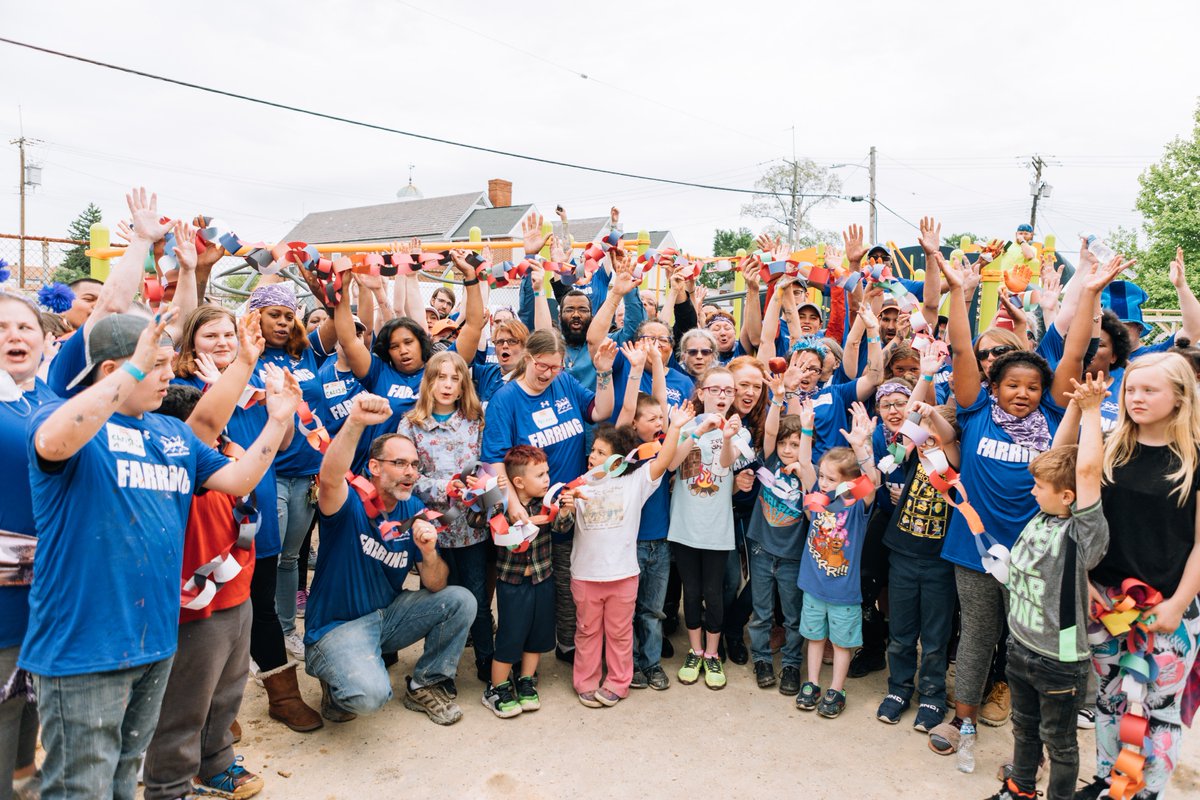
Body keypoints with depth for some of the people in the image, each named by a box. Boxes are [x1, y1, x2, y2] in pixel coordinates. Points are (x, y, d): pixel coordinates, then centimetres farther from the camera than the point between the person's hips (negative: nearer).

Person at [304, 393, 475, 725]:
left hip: (389, 614, 6)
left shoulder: (414, 510, -1)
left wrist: (429, 551, -24)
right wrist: (356, 422, -60)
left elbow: (436, 587, -1)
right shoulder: (350, 501, -16)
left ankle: (424, 685, 10)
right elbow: (330, 478, -44)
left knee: (461, 601, -9)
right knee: (370, 694, -31)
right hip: (337, 626, -6)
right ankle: (336, 686, 7)